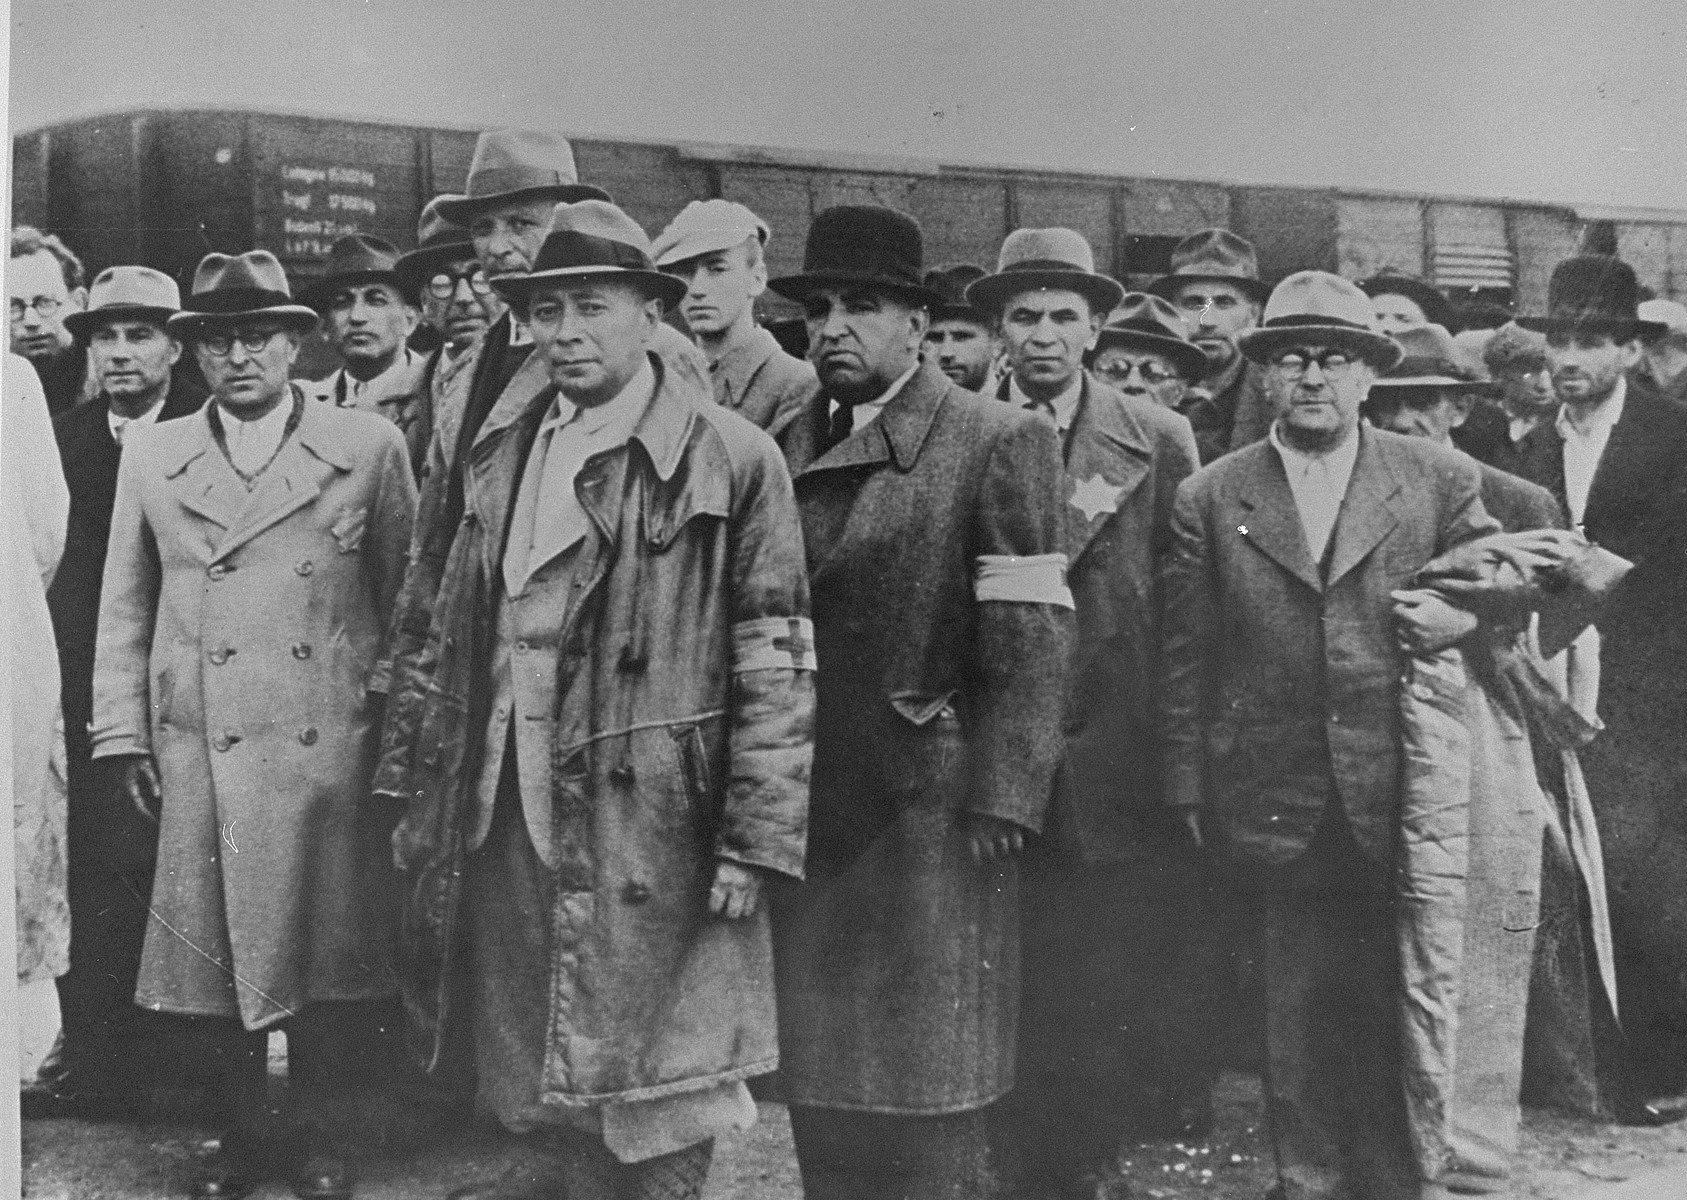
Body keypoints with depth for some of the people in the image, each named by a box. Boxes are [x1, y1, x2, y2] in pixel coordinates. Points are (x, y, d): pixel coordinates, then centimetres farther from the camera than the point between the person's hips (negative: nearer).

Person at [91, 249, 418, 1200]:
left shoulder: (369, 447, 3)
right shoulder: (151, 456, 10)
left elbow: (406, 599, 5)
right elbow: (125, 609, 12)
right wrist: (125, 734, 6)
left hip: (335, 753, -2)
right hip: (200, 753, 2)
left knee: (330, 955, 5)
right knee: (217, 954, 7)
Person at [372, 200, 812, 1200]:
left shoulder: (732, 459, -7)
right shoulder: (505, 452, 12)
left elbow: (777, 664, -9)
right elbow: (454, 635, 16)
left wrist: (755, 843, -12)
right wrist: (421, 792, 13)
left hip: (651, 827, -5)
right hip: (511, 817, 5)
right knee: (540, 1097, 14)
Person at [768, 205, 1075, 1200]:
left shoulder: (1001, 443, -5)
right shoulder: (789, 449, 13)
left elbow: (1033, 638, -11)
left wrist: (1000, 801, -17)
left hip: (930, 812, -6)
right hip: (807, 814, 6)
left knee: (927, 1120, 0)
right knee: (821, 1098, 12)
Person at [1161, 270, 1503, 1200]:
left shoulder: (1440, 480, 6)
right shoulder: (1208, 499, 4)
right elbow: (1185, 661, 3)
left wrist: (1466, 618, -8)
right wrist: (1188, 794, 0)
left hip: (1399, 799, 1)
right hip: (1274, 804, 0)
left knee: (1396, 1007, 8)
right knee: (1296, 1011, 7)